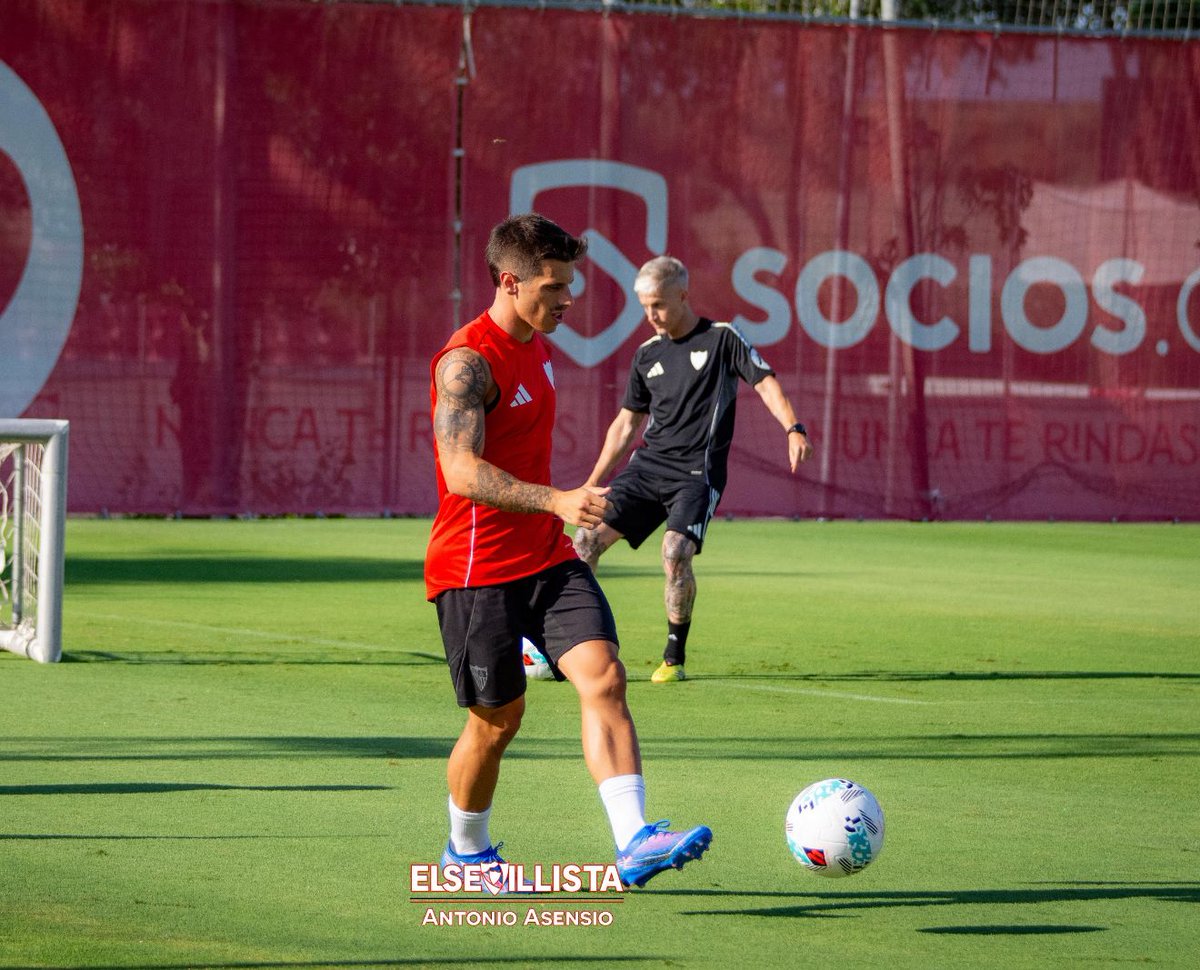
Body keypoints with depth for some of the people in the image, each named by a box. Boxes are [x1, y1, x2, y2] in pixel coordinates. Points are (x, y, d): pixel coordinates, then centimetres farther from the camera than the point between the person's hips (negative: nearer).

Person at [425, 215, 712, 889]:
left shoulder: (537, 347, 11)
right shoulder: (469, 361, -18)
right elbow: (463, 472, -31)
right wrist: (557, 500, -43)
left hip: (547, 557, 7)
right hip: (477, 570, -7)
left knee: (604, 677, -13)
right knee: (498, 719, 4)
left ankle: (634, 844, -23)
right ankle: (466, 852, 29)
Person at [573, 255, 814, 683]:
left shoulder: (721, 338, -1)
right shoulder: (647, 354, 14)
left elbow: (765, 383, -5)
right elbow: (626, 423, 21)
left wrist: (794, 429, -22)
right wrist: (592, 484, 19)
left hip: (697, 471, -5)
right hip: (648, 465, 5)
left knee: (676, 551, -25)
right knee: (588, 538, -9)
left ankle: (675, 659, -11)